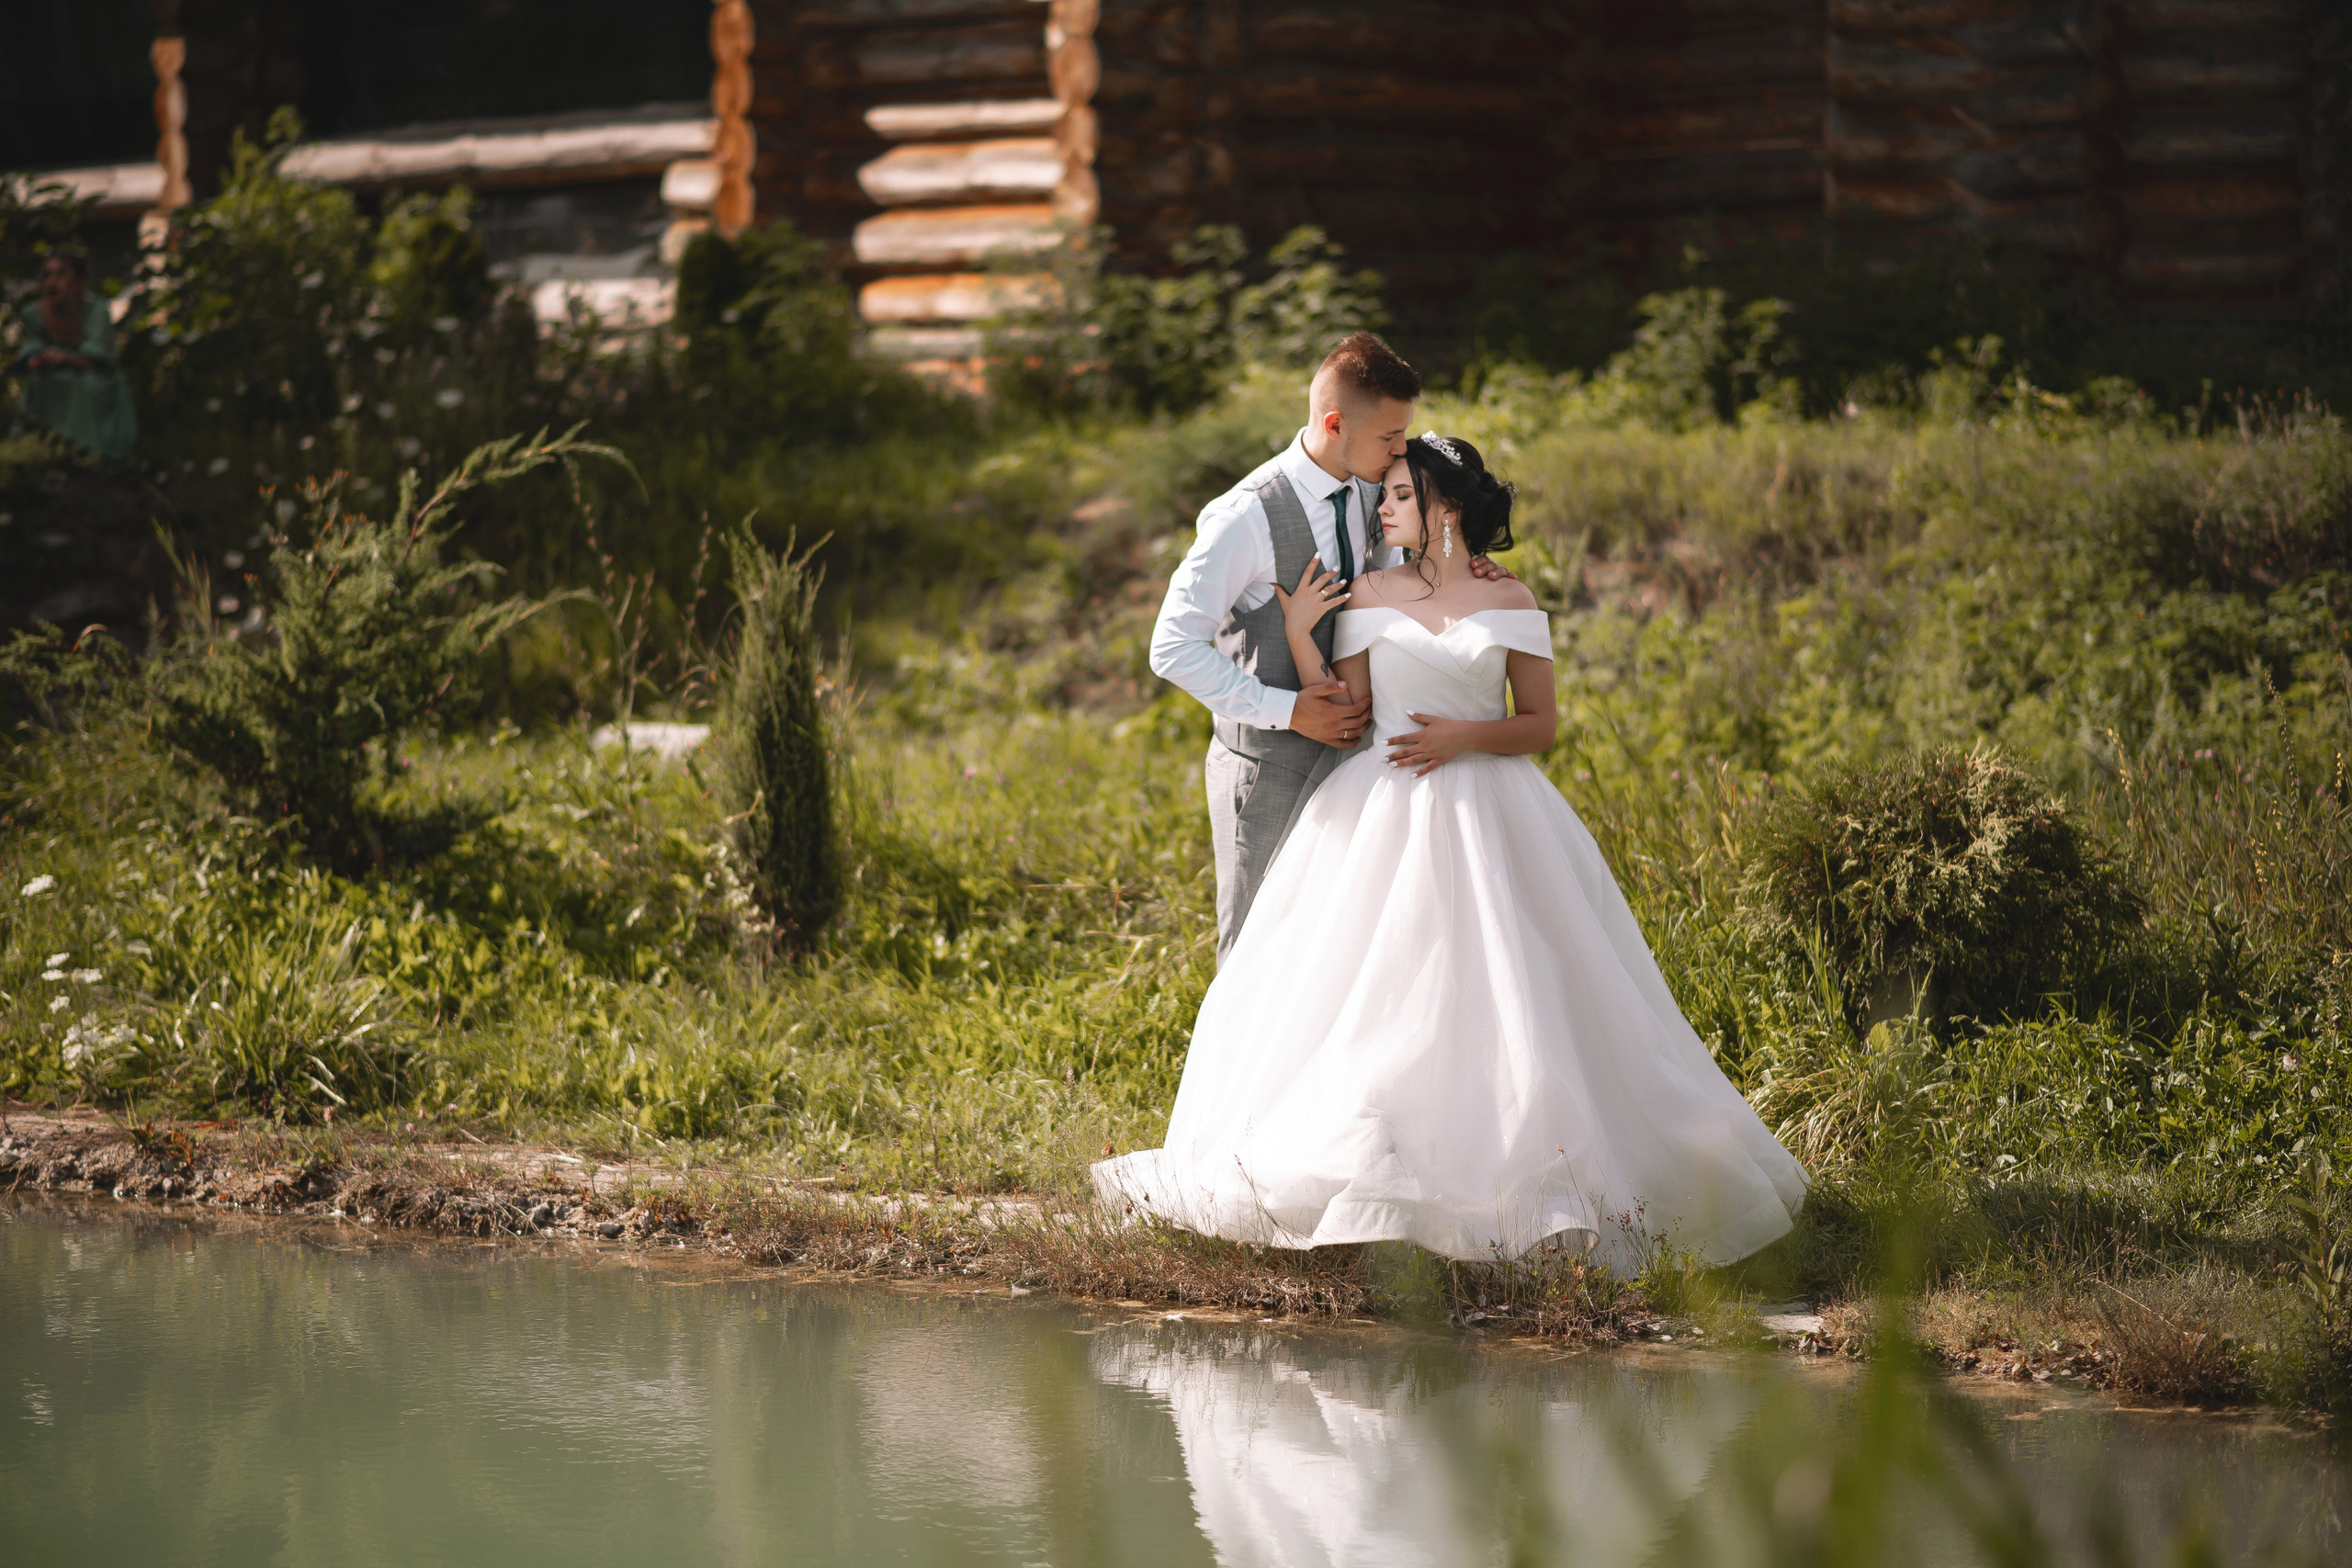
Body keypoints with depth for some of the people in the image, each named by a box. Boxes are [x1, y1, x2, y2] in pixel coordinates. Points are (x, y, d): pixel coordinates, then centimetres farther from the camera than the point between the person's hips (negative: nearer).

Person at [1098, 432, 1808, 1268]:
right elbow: (1345, 714, 2)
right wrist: (1298, 634, -7)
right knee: (1376, 997, -3)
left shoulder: (1510, 604, 3)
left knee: (1500, 999, -6)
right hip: (1384, 821, 1)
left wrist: (1465, 736, -12)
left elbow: (1540, 725, 3)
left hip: (1487, 818, -1)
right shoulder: (1365, 595, 7)